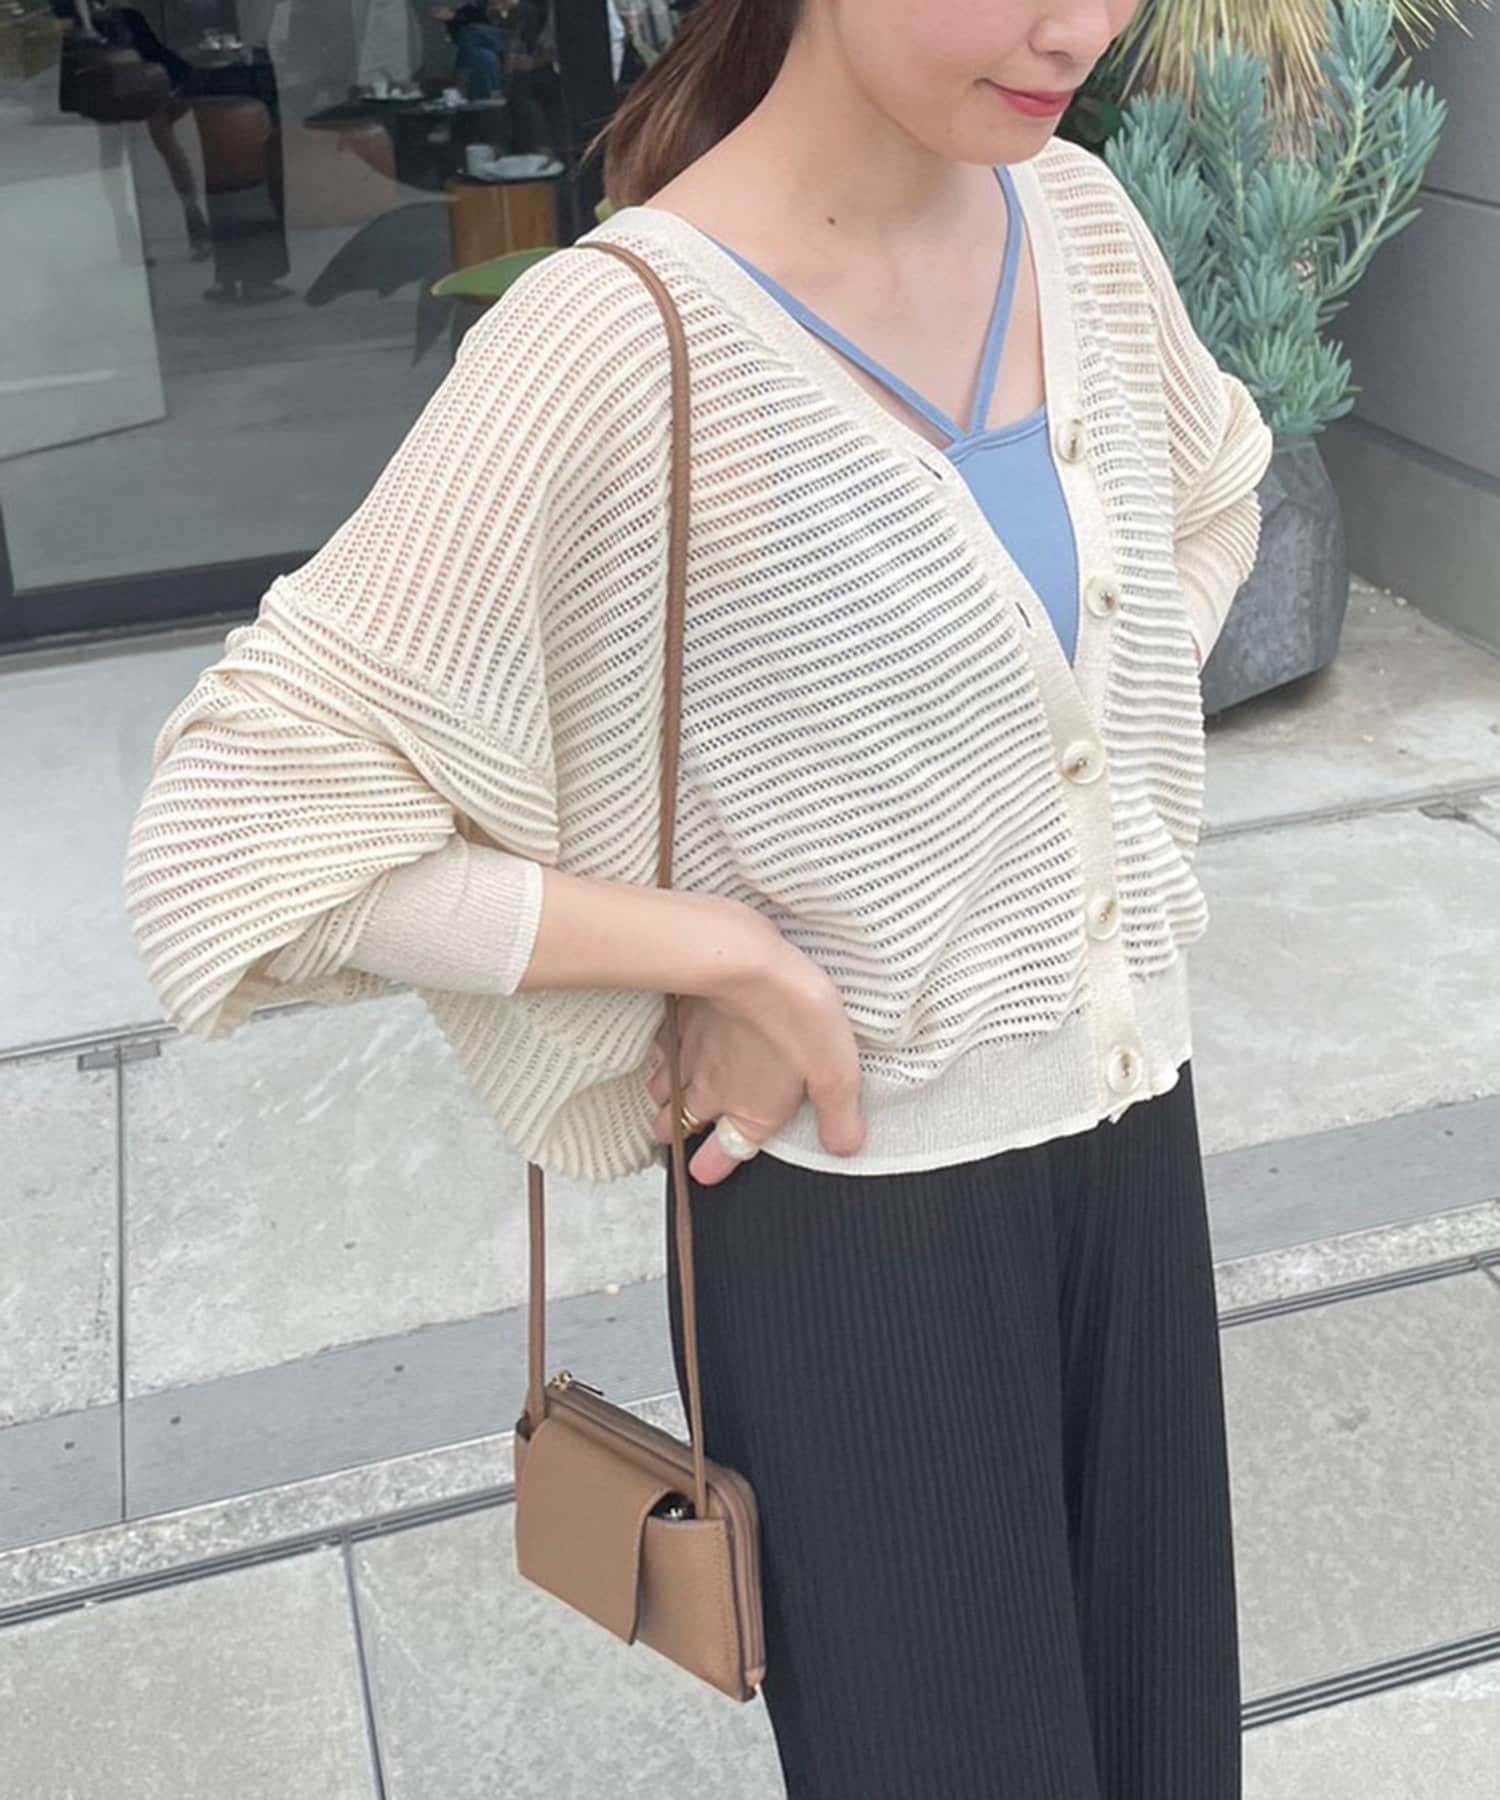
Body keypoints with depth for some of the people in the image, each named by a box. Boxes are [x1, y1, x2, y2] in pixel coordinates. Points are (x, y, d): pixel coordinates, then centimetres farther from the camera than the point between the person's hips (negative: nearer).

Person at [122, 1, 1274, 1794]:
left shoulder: (1078, 218, -2)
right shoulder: (619, 338, -23)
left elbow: (1212, 495, 19)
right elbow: (244, 830, -22)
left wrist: (1107, 792, 5)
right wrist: (728, 953, -21)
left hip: (1130, 1123, 6)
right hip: (859, 1209, -6)